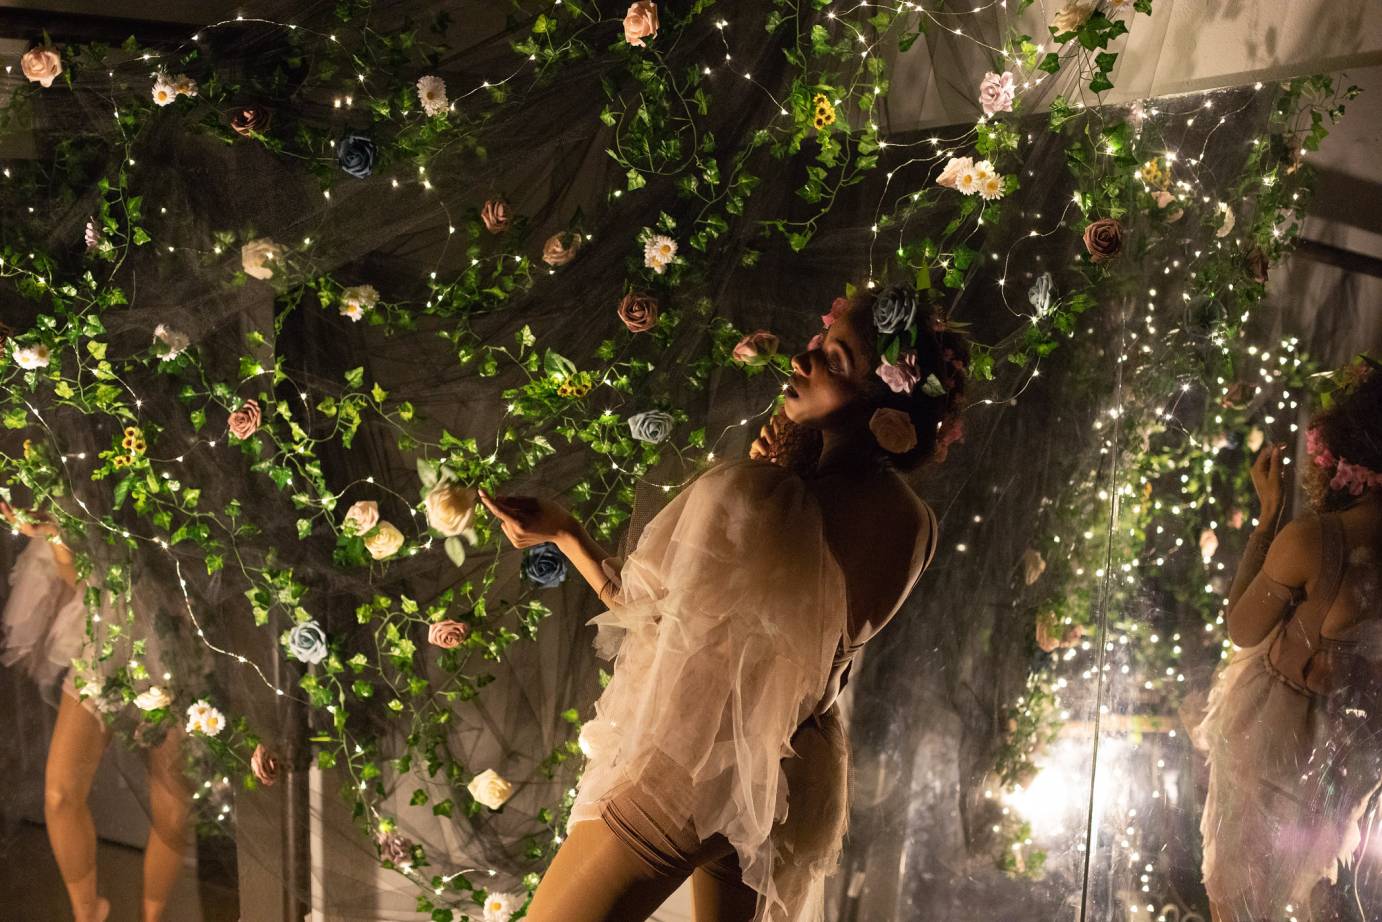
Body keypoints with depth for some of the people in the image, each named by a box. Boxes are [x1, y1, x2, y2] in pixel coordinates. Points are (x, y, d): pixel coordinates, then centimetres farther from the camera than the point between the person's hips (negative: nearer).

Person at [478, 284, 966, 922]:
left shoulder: (741, 493, -26)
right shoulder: (914, 526, -8)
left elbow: (641, 600, -9)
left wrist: (559, 530, 5)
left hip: (691, 769, -7)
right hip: (801, 781, 7)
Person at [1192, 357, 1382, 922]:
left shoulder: (1309, 539, -32)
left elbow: (1242, 629, -16)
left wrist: (1269, 512, -16)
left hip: (1274, 723, -5)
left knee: (1237, 872, 19)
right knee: (1319, 858, 32)